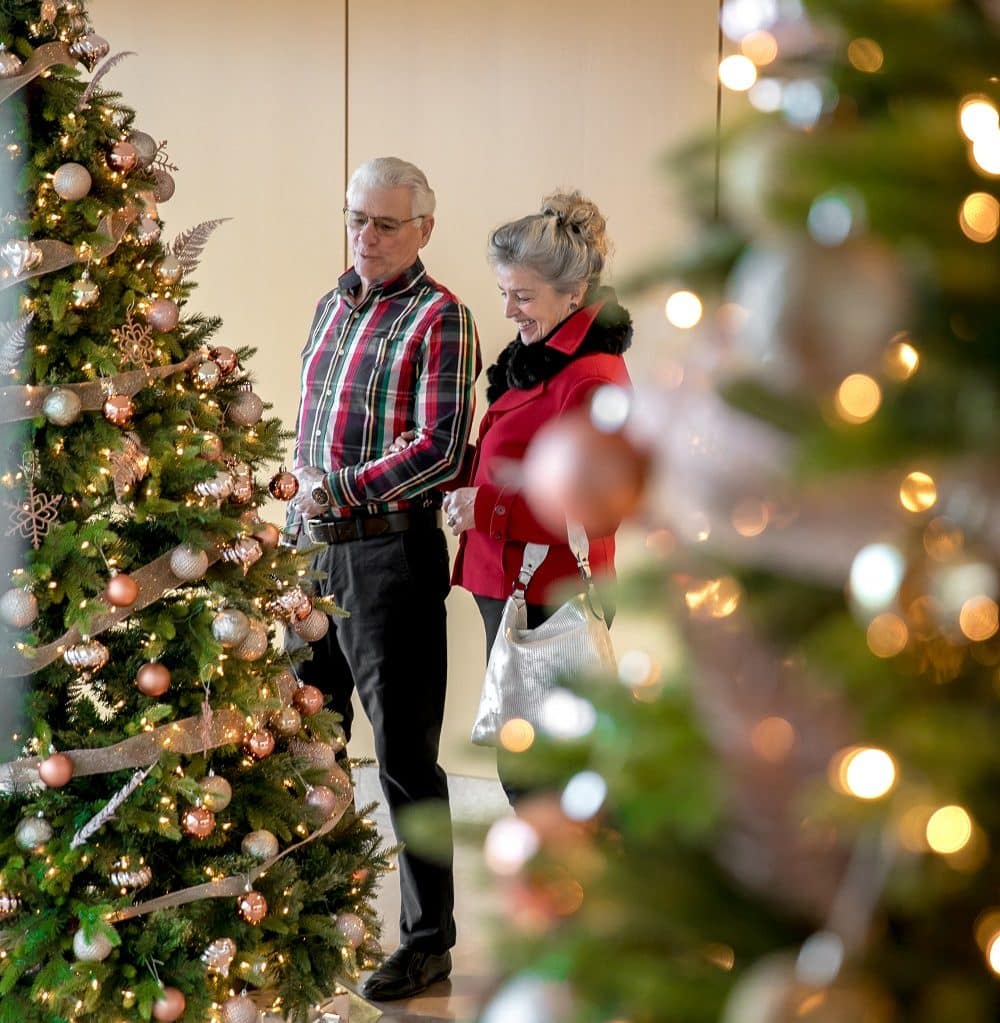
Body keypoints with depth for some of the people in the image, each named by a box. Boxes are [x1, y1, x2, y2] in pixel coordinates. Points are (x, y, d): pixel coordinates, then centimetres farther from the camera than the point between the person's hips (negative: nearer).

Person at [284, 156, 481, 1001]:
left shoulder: (440, 319, -9)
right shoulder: (333, 304, 14)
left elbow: (440, 451, -17)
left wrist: (339, 489, -22)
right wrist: (300, 513, 17)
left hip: (391, 557, -7)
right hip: (316, 550, 7)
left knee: (405, 757, -2)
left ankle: (427, 942, 8)